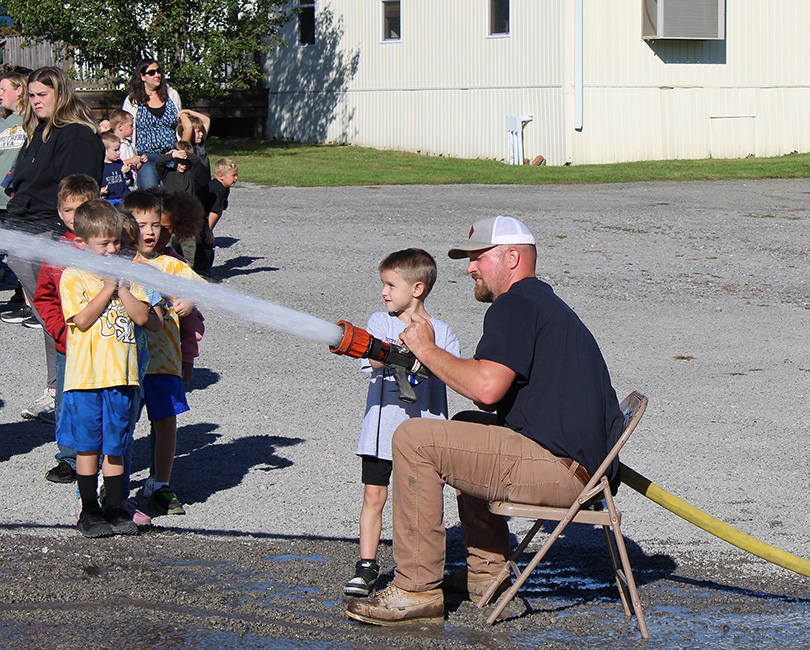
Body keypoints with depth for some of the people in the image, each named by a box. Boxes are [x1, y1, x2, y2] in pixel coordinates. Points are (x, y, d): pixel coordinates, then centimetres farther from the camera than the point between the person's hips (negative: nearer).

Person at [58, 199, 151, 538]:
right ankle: (89, 511, 12)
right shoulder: (73, 277, -3)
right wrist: (108, 287, -12)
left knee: (115, 446, 9)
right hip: (86, 375, -3)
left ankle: (114, 509, 16)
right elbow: (83, 319, -14)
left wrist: (122, 287, -9)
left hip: (121, 375, 3)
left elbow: (141, 316, 0)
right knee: (88, 446, 4)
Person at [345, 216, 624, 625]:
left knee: (414, 440, -12)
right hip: (584, 463, 11)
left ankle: (417, 591, -10)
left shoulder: (515, 305, -9)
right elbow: (494, 398, 26)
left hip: (560, 468, -11)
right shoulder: (545, 303, 25)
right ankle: (486, 572, 31)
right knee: (466, 426, 34)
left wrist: (426, 349, -7)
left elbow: (486, 388, -22)